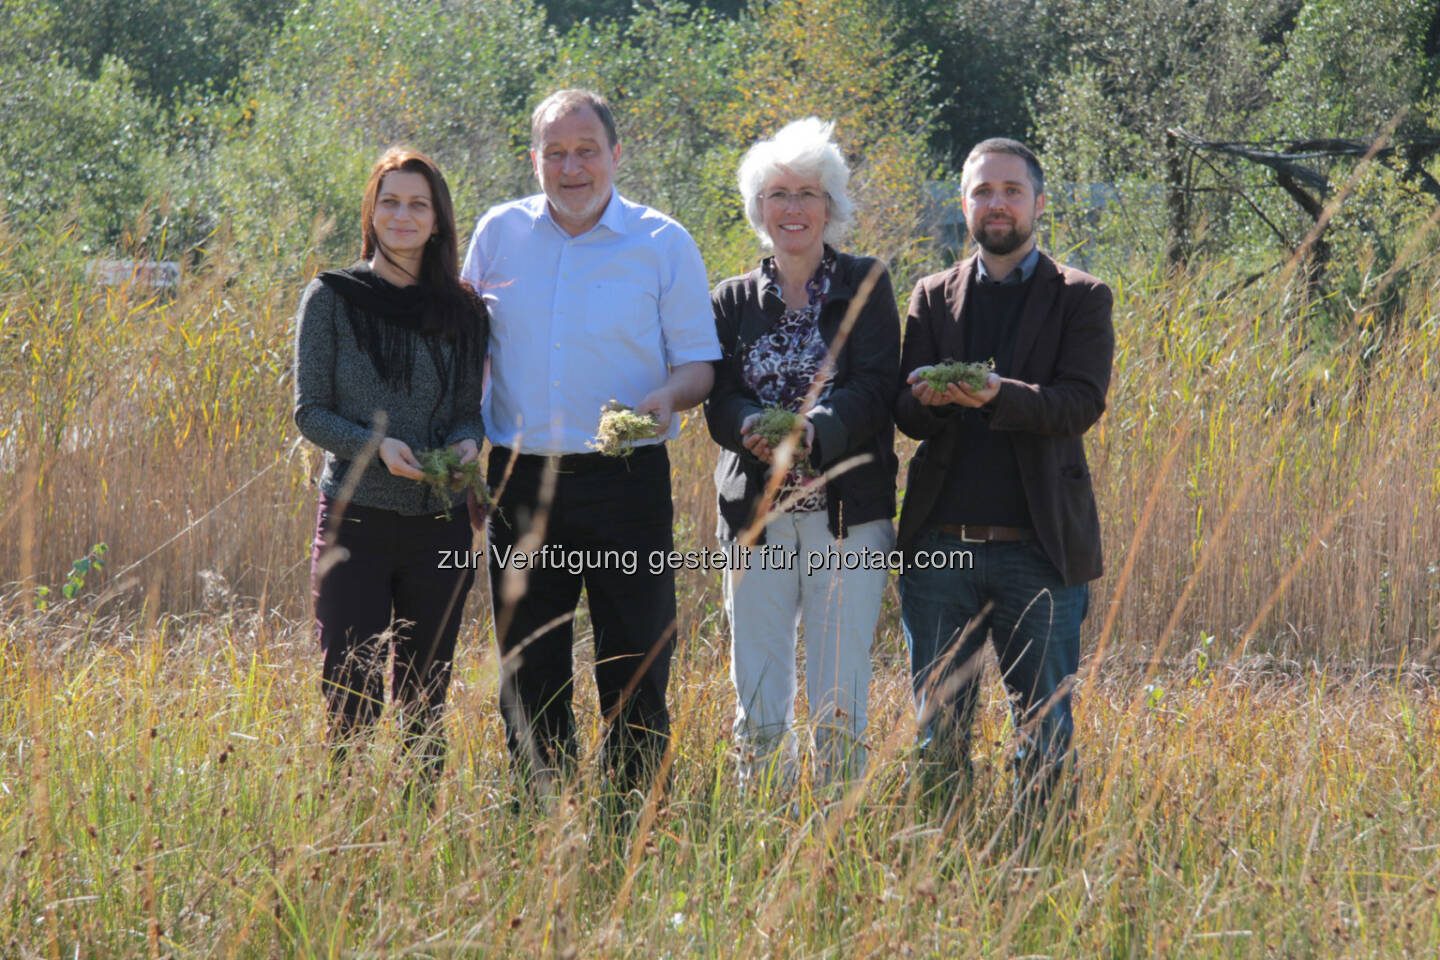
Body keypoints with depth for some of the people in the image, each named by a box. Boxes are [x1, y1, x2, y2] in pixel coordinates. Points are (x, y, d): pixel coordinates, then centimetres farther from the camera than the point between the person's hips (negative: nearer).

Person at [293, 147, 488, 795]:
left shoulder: (461, 310, 9)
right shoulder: (332, 299, 0)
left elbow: (470, 407, 14)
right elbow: (310, 411, -1)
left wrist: (467, 441, -9)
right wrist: (375, 445, -18)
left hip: (441, 522, 3)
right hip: (357, 517, -3)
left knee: (426, 700, 9)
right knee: (353, 699, -6)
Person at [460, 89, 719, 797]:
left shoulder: (664, 243, 0)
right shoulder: (499, 234, 7)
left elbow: (699, 362, 3)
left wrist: (668, 396, -19)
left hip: (626, 480, -3)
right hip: (520, 480, 3)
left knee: (635, 672, -3)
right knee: (528, 675, 7)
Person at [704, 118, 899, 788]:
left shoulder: (865, 286, 4)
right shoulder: (734, 301, 12)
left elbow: (875, 386, -8)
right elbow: (719, 401, 2)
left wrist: (813, 431, -27)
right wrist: (754, 427, -23)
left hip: (847, 514, -2)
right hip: (756, 516, 2)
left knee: (840, 705, -3)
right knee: (757, 708, 1)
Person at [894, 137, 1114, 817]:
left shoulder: (1080, 298, 6)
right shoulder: (933, 297, 13)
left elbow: (1083, 402, -9)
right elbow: (906, 414, 6)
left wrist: (999, 396, -26)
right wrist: (932, 399, -18)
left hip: (1041, 548, -2)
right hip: (941, 544, 2)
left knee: (1046, 730, 0)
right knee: (937, 727, 5)